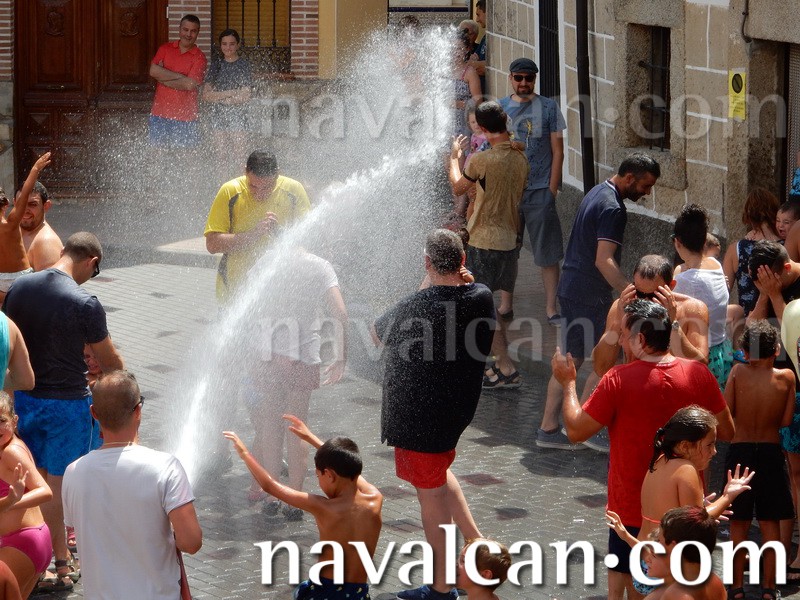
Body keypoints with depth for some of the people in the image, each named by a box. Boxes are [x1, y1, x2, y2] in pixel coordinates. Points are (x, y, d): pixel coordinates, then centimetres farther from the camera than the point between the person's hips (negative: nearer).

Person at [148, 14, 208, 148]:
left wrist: (163, 78, -8)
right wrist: (181, 76, -13)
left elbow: (190, 84, -15)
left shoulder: (199, 58, -3)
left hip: (184, 117, -3)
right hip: (159, 113, 3)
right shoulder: (165, 49, 8)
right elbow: (153, 70, -8)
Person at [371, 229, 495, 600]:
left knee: (431, 493, 5)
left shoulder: (414, 308, -23)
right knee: (438, 473, 31)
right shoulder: (482, 298, -9)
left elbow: (377, 334, -2)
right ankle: (476, 540, 29)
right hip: (458, 406, 6)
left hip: (418, 415, -6)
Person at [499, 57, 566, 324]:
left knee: (548, 252, -1)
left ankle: (551, 307, 3)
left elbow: (557, 151, 1)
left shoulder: (548, 107, 1)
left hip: (540, 191, -2)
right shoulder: (499, 108, 7)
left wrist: (552, 189, -6)